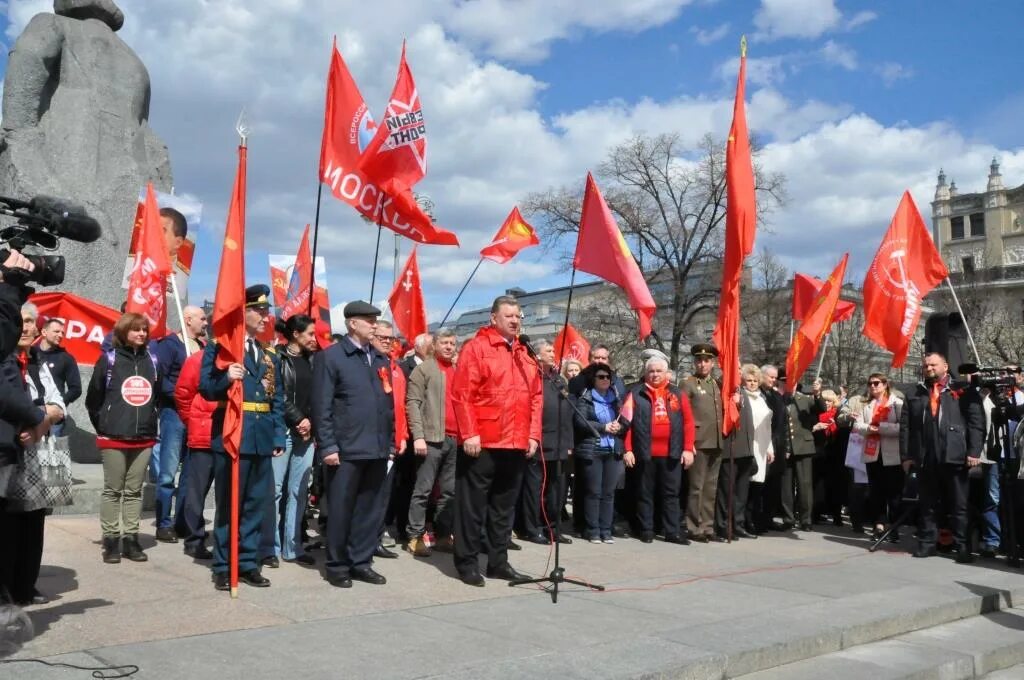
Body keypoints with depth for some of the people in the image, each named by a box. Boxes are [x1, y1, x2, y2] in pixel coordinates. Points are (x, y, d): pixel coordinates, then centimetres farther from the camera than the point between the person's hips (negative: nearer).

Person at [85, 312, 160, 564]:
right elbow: (93, 399, 1)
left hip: (144, 438, 4)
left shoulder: (152, 361, 8)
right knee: (113, 490, 3)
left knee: (134, 491, 9)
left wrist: (150, 424, 12)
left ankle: (130, 539, 15)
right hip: (113, 438, -3)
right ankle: (111, 540, 9)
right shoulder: (109, 359, -3)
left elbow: (158, 396, 16)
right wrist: (104, 426, 5)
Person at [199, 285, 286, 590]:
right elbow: (206, 388, -8)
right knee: (228, 504, 3)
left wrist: (279, 438, 6)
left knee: (256, 505, 9)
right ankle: (223, 566, 11)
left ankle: (248, 563, 18)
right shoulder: (218, 347, 1)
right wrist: (226, 378, -28)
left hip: (263, 439, 5)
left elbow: (277, 401, 14)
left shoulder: (270, 356, 16)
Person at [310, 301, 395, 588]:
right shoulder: (330, 357, -4)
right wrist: (327, 446, -14)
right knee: (340, 509, 4)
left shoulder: (382, 360, 15)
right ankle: (337, 566, 16)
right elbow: (321, 406, -8)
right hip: (346, 449, -6)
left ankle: (361, 562, 22)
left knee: (371, 509, 11)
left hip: (377, 449, 6)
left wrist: (390, 441, 12)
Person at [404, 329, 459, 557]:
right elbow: (413, 404, -6)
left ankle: (443, 535, 17)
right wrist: (418, 435, -15)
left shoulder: (457, 371, 18)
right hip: (432, 438, -6)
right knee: (423, 490, -3)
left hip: (455, 439, 6)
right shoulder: (423, 369, 1)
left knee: (450, 491, 9)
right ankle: (415, 537, 3)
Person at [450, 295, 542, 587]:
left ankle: (498, 561, 23)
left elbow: (536, 397, 15)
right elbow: (462, 394, -11)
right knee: (473, 505, 2)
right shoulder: (476, 347, -5)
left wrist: (533, 434, 7)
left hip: (516, 445, 6)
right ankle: (466, 562, 12)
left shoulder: (525, 354, 15)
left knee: (504, 506, 13)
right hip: (482, 444, -6)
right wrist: (469, 433, -16)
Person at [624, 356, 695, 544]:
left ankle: (673, 532, 13)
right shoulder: (636, 394, 2)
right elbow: (627, 422, -2)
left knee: (671, 493, 7)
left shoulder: (677, 394, 8)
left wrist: (688, 449, -2)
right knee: (646, 493, 8)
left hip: (672, 454, 2)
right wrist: (628, 450, -8)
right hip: (645, 453, -1)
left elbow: (688, 422, 5)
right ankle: (646, 530, 16)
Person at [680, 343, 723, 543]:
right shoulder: (688, 383, -2)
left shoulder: (717, 384, 16)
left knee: (711, 488, 11)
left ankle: (708, 526, 18)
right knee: (696, 487, -2)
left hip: (716, 443, 6)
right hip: (698, 443, -6)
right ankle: (695, 528, 4)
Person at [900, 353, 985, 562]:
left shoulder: (963, 391, 5)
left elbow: (976, 422, -3)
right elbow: (905, 427, 10)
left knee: (958, 506, 4)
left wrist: (974, 452, -11)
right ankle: (926, 543, 17)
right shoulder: (915, 395, 15)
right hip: (925, 459, 3)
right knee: (926, 505, 9)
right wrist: (906, 455, 2)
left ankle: (962, 546, 10)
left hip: (954, 458, -3)